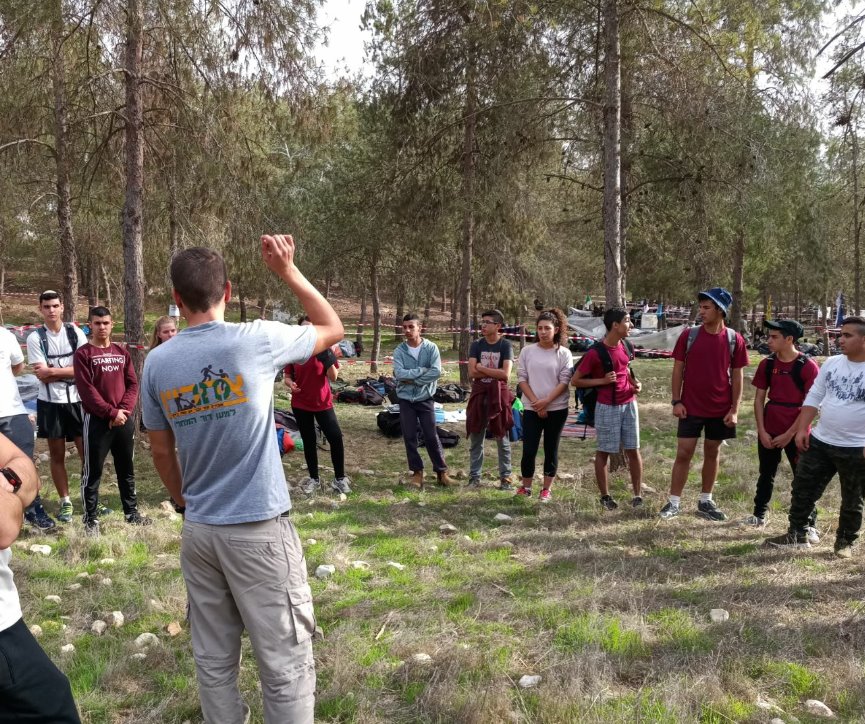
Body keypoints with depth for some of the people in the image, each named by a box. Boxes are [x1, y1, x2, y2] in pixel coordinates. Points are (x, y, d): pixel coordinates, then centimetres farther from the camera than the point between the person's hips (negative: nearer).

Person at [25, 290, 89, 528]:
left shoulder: (75, 333, 0)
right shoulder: (35, 338, -3)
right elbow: (41, 375, -10)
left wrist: (53, 370, -13)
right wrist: (71, 371, -10)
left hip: (77, 400, 0)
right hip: (50, 403, 0)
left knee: (87, 452, 2)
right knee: (57, 455, 8)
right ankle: (65, 502, 20)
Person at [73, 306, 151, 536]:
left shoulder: (122, 352, 11)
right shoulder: (83, 354, -4)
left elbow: (133, 384, 7)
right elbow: (86, 390, -11)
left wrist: (124, 410, -9)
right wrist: (111, 412, -15)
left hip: (124, 419, 5)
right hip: (97, 420, -4)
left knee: (126, 469, 13)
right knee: (93, 472, 1)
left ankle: (131, 512, 24)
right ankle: (91, 519, 10)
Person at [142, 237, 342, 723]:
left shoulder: (157, 363, 2)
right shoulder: (256, 340, -11)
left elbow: (162, 452, 11)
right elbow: (333, 328, 5)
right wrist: (289, 272, 8)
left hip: (199, 532, 5)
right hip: (260, 529, -5)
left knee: (214, 661, 15)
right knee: (286, 665, 4)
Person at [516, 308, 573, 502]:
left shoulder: (564, 353, -2)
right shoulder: (527, 351, 2)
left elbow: (564, 382, -6)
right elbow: (521, 379, 0)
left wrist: (546, 401, -16)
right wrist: (536, 403, -10)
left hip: (557, 409, -1)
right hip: (531, 409, 1)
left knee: (551, 449, 9)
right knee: (529, 450, -2)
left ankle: (547, 489, 18)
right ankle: (525, 487, 14)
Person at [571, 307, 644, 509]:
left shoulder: (626, 347, 4)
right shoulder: (596, 352, -16)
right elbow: (575, 381, -10)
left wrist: (635, 382, 3)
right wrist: (603, 381, -18)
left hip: (629, 404, 6)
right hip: (607, 408, -6)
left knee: (633, 450, 8)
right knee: (604, 452, 6)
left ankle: (638, 494, 17)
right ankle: (605, 496, 17)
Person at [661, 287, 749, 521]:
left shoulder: (734, 339, -3)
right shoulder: (689, 335, -4)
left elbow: (737, 375, 0)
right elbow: (678, 369, 0)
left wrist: (735, 409, -4)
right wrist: (676, 401, -6)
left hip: (720, 409, 1)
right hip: (691, 407, -1)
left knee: (713, 453, 11)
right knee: (684, 453, 0)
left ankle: (705, 502, 23)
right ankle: (674, 502, 8)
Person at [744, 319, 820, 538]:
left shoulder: (808, 367, -12)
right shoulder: (767, 364, 1)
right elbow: (759, 399, 5)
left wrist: (790, 434, -12)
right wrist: (762, 431, -4)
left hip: (795, 433, -4)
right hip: (768, 431, 5)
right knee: (766, 474, 16)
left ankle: (810, 524, 11)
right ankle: (759, 515, 29)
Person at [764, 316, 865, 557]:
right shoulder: (831, 363, 3)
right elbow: (813, 398, 8)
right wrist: (802, 429, 2)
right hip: (819, 442, 5)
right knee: (803, 490, 9)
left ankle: (845, 541, 28)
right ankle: (796, 535, 22)